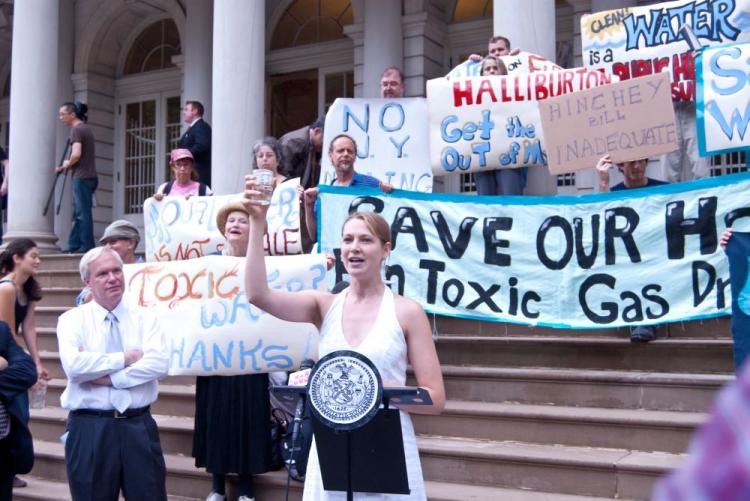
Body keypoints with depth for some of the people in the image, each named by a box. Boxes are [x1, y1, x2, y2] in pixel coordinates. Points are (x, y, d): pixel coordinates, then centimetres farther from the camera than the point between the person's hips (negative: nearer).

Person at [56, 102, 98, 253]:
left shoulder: (76, 129, -10)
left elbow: (76, 154, -23)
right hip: (90, 176, 9)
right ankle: (74, 246, 15)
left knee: (83, 213, -6)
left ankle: (87, 247, -4)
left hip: (82, 177, -9)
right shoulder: (86, 128, 17)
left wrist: (68, 163, -2)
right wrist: (65, 167, 19)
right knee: (78, 214, 12)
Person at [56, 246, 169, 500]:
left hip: (139, 427, 1)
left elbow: (159, 363, -11)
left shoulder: (145, 318, 5)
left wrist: (107, 377, -15)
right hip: (89, 430, -1)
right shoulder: (72, 319, 1)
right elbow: (73, 364, -17)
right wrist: (126, 358, -12)